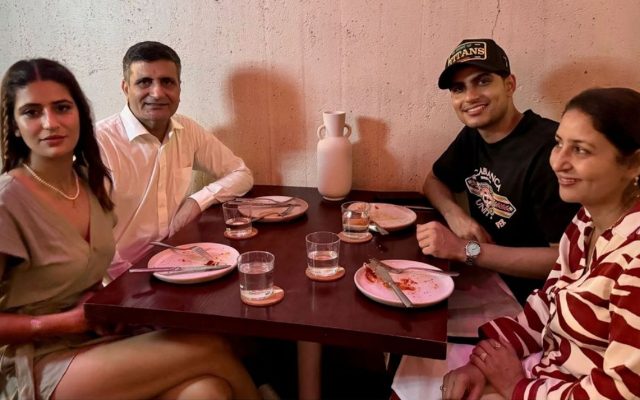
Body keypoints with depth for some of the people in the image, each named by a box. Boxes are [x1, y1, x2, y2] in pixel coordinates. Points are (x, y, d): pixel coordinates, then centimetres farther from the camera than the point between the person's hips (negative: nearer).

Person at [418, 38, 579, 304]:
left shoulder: (550, 148, -24)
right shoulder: (472, 135, 1)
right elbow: (434, 180, 15)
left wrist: (465, 250, -26)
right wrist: (455, 215, -7)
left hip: (527, 299, -7)